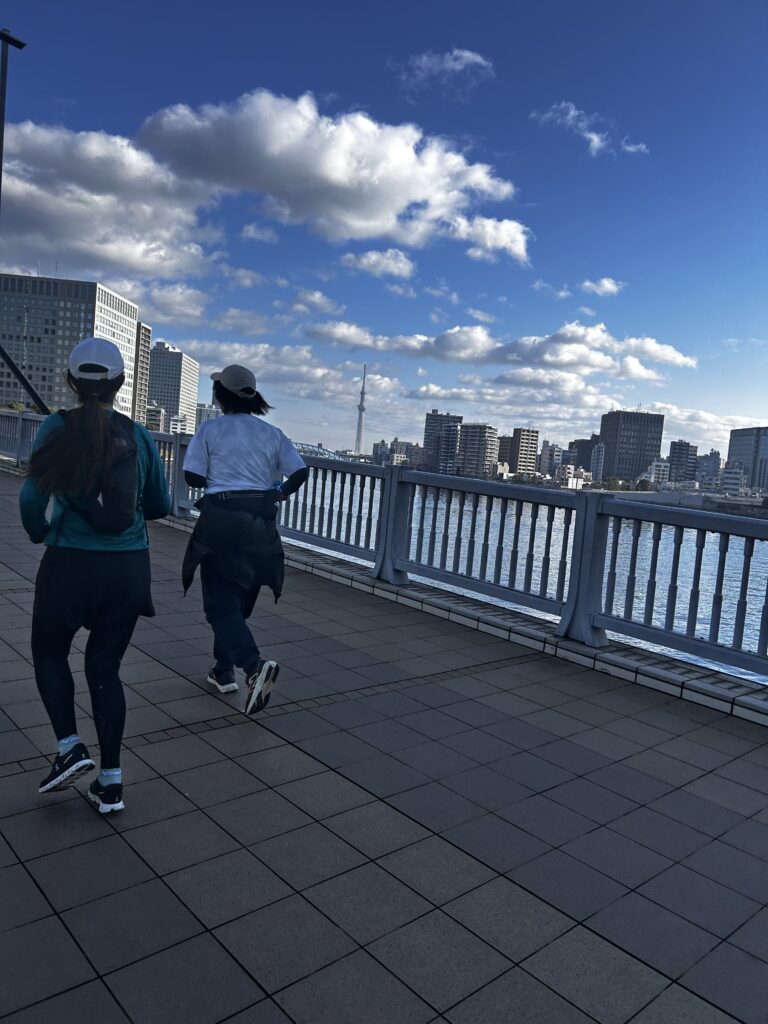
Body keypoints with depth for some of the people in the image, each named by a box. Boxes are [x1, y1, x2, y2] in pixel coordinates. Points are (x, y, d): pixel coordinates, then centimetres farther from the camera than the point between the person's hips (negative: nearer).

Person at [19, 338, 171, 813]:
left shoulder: (57, 428, -6)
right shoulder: (138, 435, 1)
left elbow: (33, 496, -10)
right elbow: (161, 506, 8)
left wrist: (40, 533, 12)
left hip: (70, 562, -2)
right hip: (129, 567, 2)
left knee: (49, 651, 23)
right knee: (105, 667, 14)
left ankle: (70, 746, 9)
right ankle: (111, 781, 16)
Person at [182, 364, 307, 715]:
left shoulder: (209, 430, -1)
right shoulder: (272, 433, 8)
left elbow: (193, 476, -4)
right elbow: (300, 471, 1)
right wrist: (279, 493, 17)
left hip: (221, 519, -4)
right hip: (260, 521, 4)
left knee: (221, 603, -2)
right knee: (239, 598, 19)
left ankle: (254, 664, -25)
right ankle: (224, 670, 28)